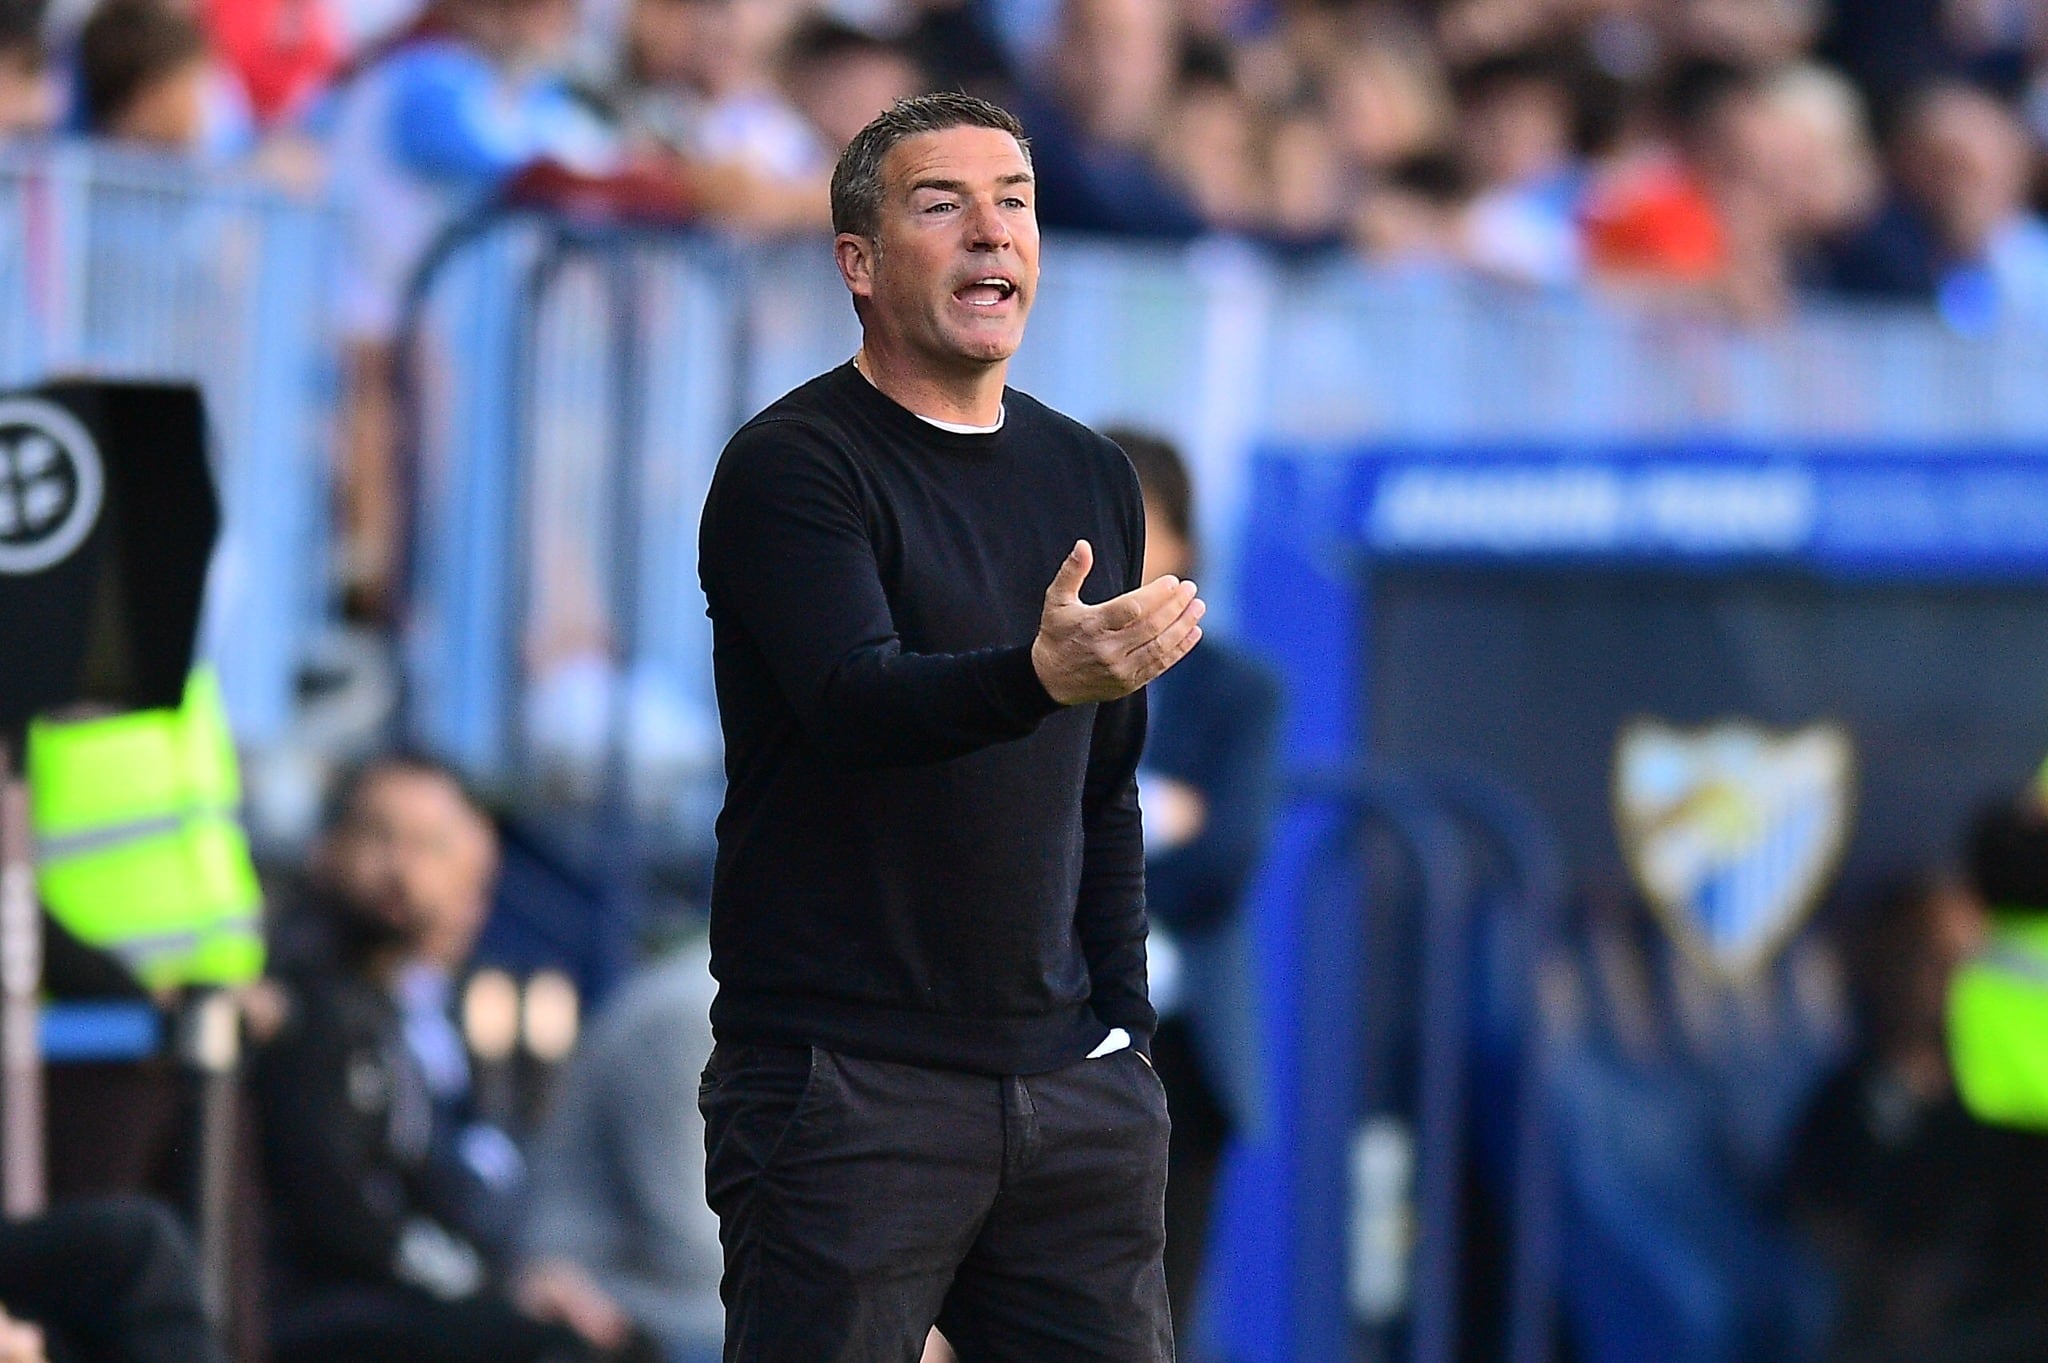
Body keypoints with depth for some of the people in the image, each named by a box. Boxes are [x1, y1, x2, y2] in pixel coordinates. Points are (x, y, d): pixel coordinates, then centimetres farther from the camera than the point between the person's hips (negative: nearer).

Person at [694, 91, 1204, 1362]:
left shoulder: (1093, 479, 15)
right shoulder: (792, 466, -6)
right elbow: (855, 700, -24)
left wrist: (1123, 1033, 13)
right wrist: (1039, 676, -42)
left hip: (1071, 1089, 6)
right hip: (846, 1087, -6)